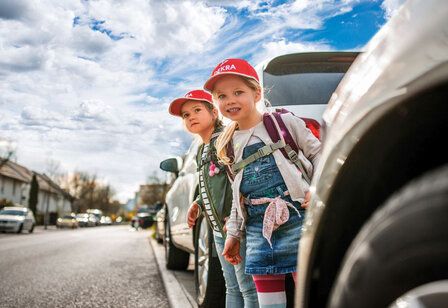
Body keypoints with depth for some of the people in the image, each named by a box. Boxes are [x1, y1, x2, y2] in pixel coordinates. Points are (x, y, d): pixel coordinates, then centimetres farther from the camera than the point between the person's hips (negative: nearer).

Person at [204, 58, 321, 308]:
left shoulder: (284, 122, 2)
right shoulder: (227, 145, 15)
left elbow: (317, 152, 6)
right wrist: (233, 234, 21)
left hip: (297, 220, -4)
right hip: (259, 231, 5)